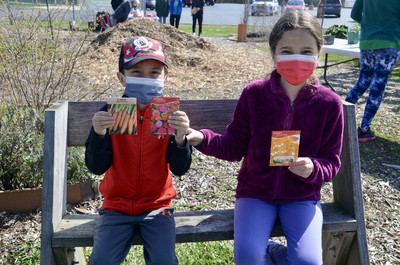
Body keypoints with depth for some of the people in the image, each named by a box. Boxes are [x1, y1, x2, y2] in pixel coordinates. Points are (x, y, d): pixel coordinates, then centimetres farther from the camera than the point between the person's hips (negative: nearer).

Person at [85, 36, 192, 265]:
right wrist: (99, 134, -26)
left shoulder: (169, 114, -5)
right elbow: (97, 167, -9)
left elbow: (180, 169, -9)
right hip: (117, 206, 1)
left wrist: (180, 138, -27)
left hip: (157, 205, 0)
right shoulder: (110, 113, -5)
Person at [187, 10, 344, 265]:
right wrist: (202, 138, -18)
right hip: (255, 192, 0)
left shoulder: (329, 103, -7)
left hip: (302, 197, 1)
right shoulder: (254, 94, -7)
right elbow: (234, 147, 0)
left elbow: (331, 161, -1)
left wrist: (313, 169, -24)